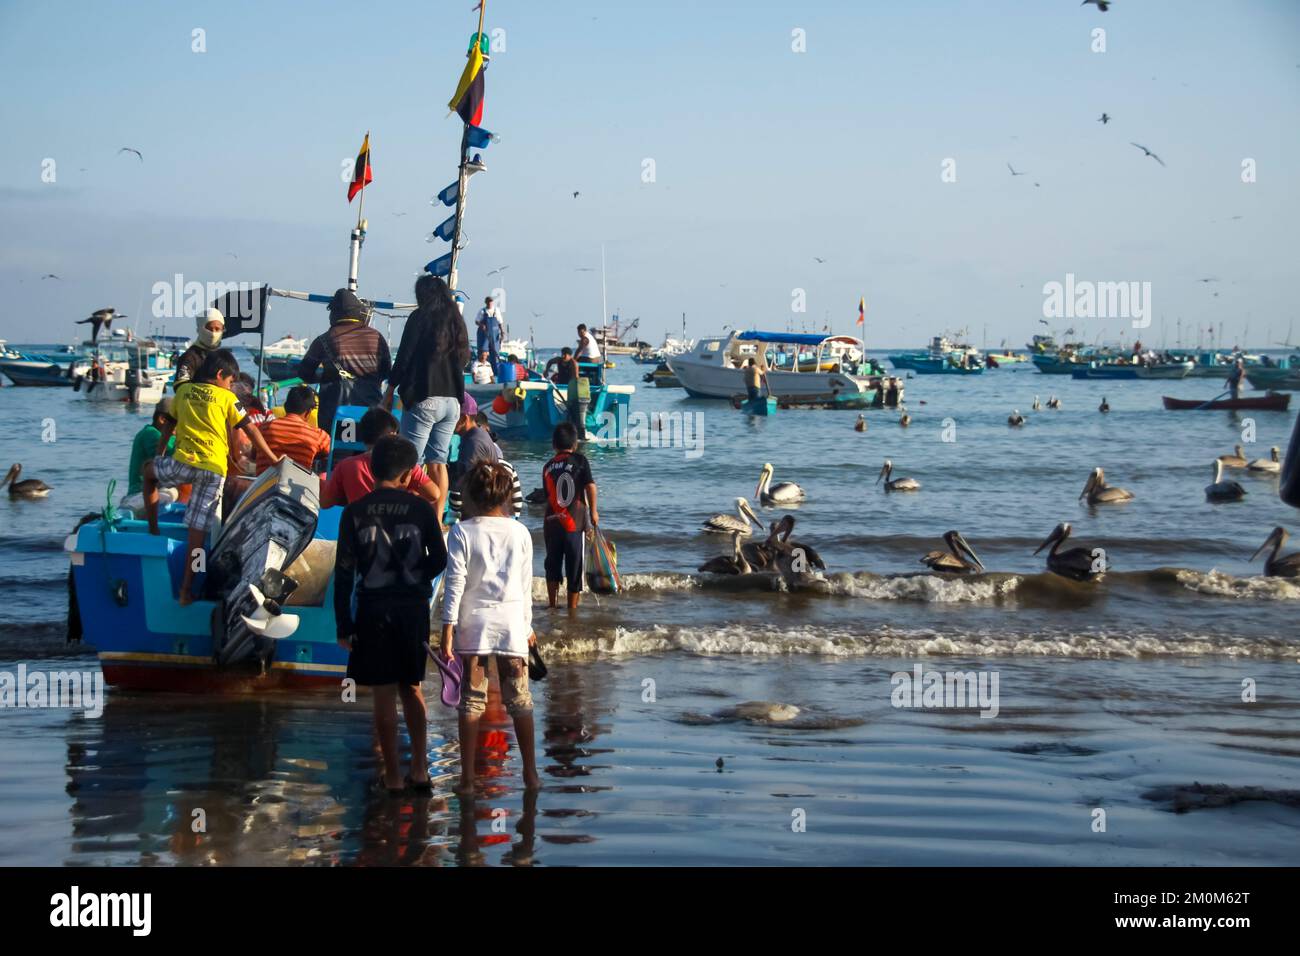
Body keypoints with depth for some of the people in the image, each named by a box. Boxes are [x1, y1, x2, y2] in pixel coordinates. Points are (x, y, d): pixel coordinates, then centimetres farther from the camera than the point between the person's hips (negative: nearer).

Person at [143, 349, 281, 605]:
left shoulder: (183, 390, 15)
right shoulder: (227, 398, 8)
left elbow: (168, 425, 23)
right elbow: (251, 431, 7)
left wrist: (159, 456, 35)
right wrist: (274, 460, 13)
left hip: (182, 462, 1)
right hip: (214, 469, -1)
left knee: (149, 471, 34)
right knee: (197, 531, 1)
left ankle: (152, 529, 27)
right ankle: (186, 591, 2)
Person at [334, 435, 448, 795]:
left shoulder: (354, 512, -4)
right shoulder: (420, 508, -4)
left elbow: (344, 572, -4)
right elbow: (439, 561, 2)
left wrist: (343, 625, 0)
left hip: (373, 610, -1)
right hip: (414, 607, 1)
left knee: (385, 695, 4)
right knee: (411, 687, 17)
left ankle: (393, 778, 7)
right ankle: (420, 769, 11)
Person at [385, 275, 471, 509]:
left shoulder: (420, 317, -4)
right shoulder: (456, 320, 14)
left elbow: (404, 357, -6)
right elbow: (464, 358, 19)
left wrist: (389, 391, 0)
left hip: (424, 399, -6)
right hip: (452, 400, 6)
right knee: (438, 462, 9)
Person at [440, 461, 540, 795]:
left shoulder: (461, 532, -5)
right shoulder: (520, 532, 1)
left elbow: (455, 583, -8)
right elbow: (526, 585, 6)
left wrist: (448, 628, -6)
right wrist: (527, 626, 17)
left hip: (473, 623, -1)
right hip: (511, 621, 1)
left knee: (472, 701, 4)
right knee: (519, 699, 9)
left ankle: (467, 778, 3)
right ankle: (530, 773, 14)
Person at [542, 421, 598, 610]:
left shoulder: (548, 467, 8)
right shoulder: (580, 460, -2)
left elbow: (547, 495, 13)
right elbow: (590, 486, -10)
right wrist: (593, 512, -1)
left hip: (552, 522, 3)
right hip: (575, 522, -3)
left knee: (553, 563, 15)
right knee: (574, 565, 5)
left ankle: (552, 602, 17)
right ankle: (572, 605, 8)